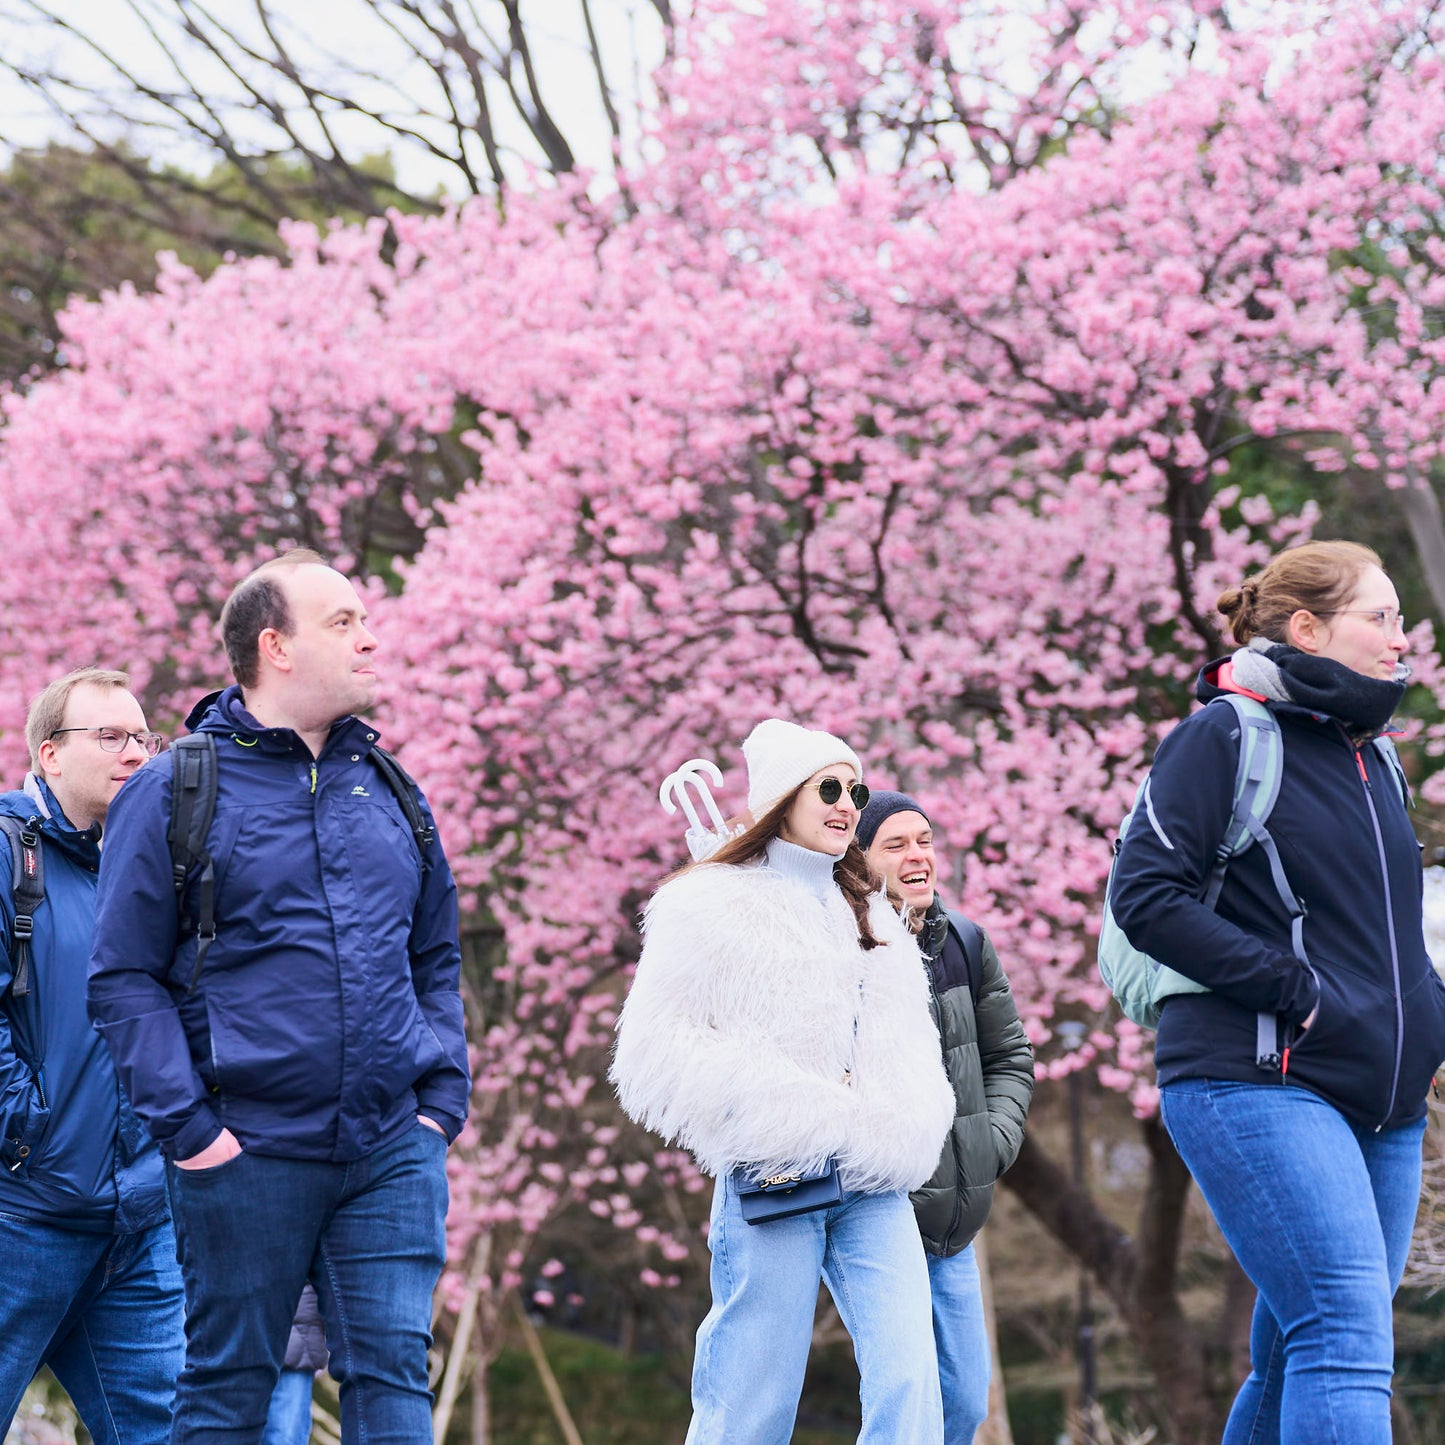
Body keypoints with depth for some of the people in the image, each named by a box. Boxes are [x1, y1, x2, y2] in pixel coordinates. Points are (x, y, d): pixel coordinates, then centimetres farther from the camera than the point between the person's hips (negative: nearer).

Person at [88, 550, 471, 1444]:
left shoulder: (387, 790, 14)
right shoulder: (177, 792, -2)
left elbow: (436, 958, 21)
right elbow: (124, 976, -4)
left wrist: (444, 1095, 8)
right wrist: (187, 1126, -12)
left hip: (393, 1146, 4)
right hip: (249, 1152, -4)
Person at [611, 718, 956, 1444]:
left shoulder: (871, 915, 23)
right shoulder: (711, 906, 4)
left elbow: (909, 1050, 18)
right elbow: (657, 1055, -4)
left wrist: (893, 1134, -4)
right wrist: (802, 1118, -12)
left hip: (872, 1184, 5)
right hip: (772, 1179, -5)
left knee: (910, 1385, -11)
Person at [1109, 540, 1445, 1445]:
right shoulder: (1228, 734, -4)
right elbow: (1146, 895, -11)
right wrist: (1297, 990, -16)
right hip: (1257, 1087, -8)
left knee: (1297, 1362, 8)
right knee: (1347, 1339, -21)